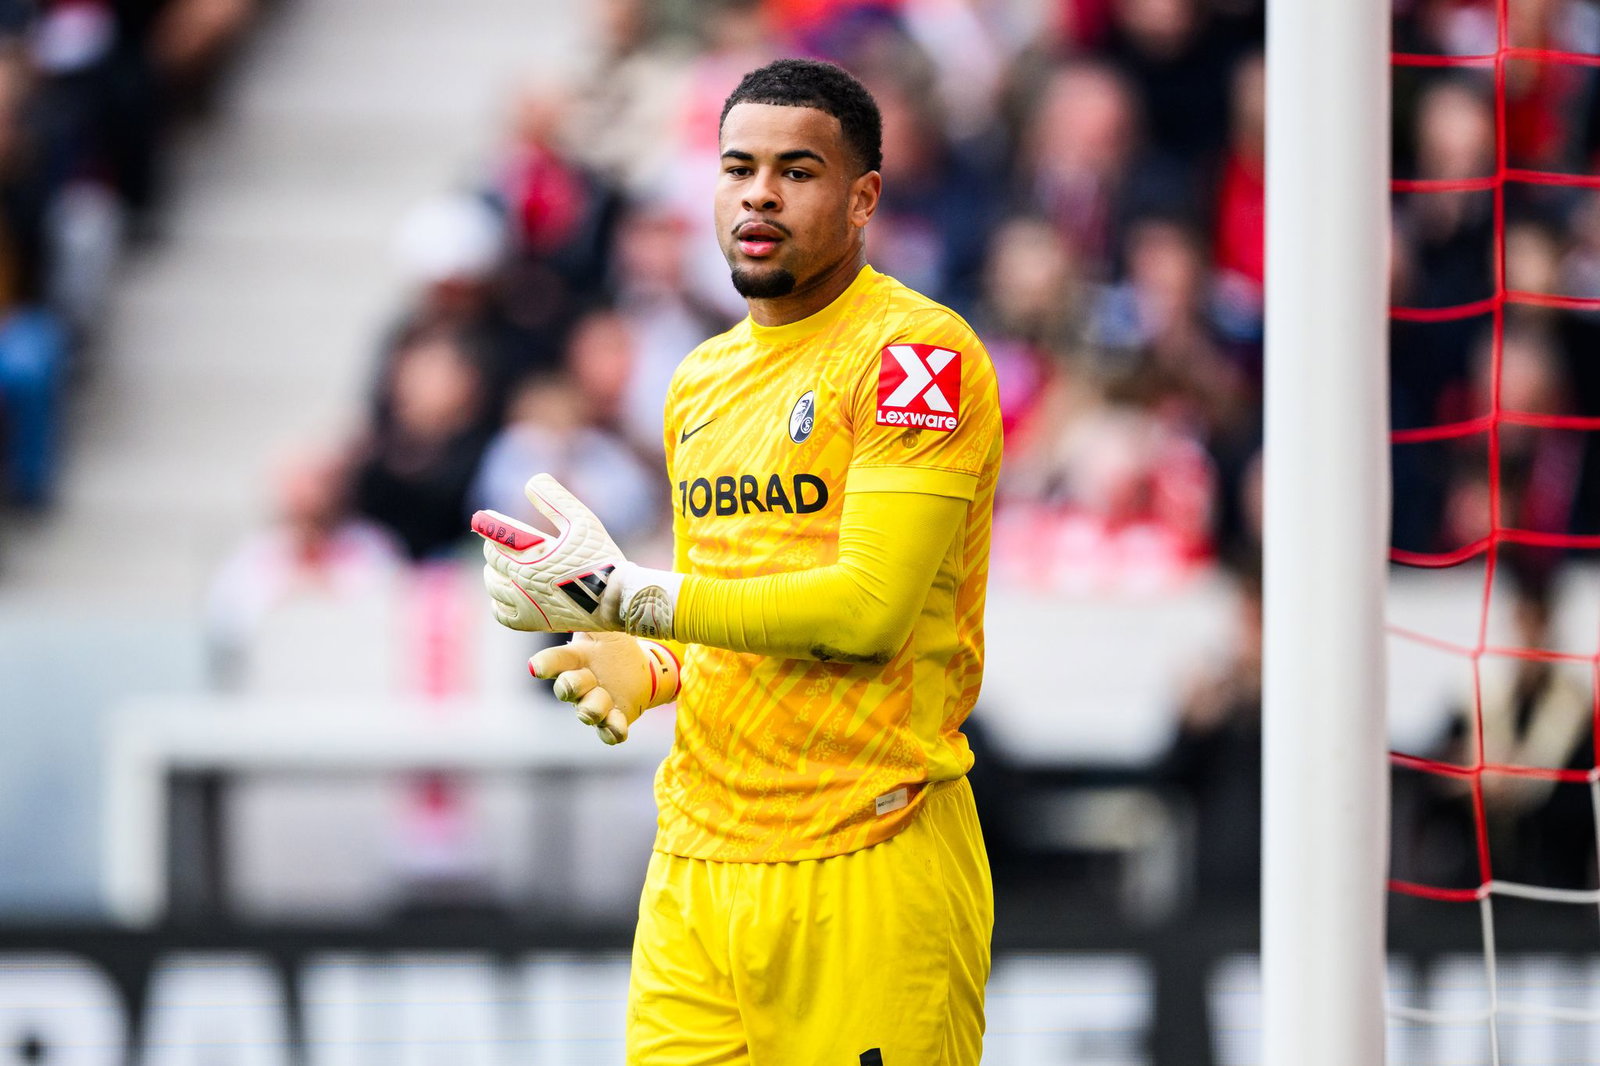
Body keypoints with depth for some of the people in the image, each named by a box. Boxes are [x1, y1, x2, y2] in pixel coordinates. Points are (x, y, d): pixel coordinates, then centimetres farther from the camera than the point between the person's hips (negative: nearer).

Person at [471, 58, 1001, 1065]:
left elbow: (871, 605, -18)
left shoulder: (918, 352, -8)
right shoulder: (702, 380, 18)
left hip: (865, 867, -7)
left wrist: (626, 596, -15)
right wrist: (642, 668, 5)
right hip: (696, 863, 7)